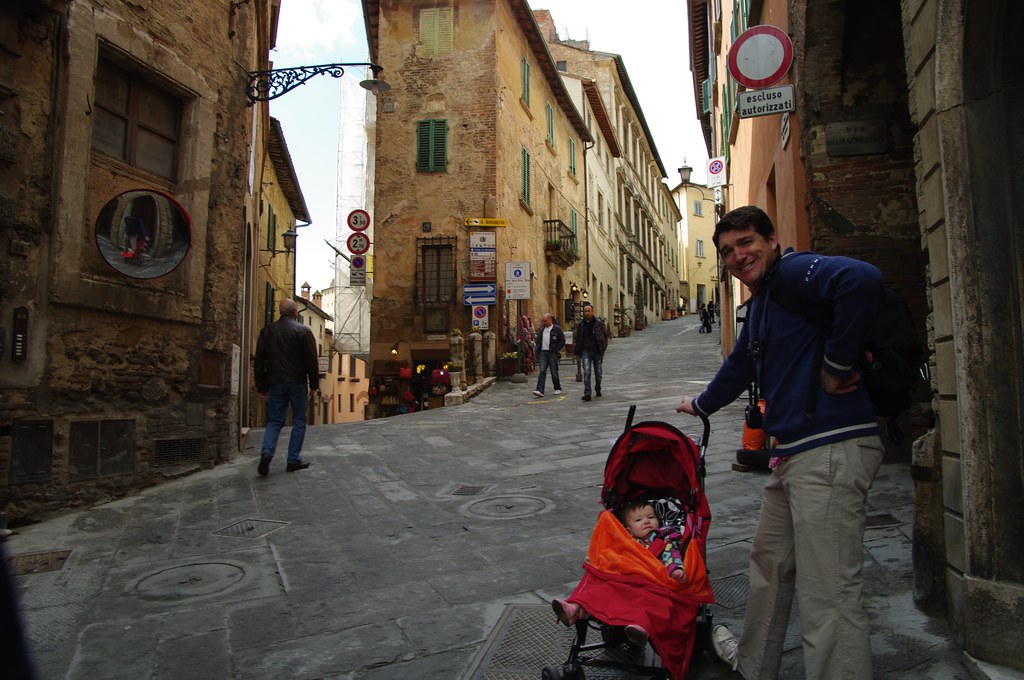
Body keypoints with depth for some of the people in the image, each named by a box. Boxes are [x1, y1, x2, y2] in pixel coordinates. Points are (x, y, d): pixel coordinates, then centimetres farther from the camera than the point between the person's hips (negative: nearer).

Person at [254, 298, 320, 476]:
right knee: (299, 421, 7)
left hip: (275, 383, 4)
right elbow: (311, 360, -6)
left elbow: (259, 361, 8)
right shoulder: (303, 331, -5)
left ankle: (266, 451, -11)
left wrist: (262, 386, 12)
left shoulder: (267, 331, 7)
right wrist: (314, 384, 3)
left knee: (274, 420, 11)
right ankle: (294, 460, 7)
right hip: (296, 382, -3)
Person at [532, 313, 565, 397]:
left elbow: (562, 340, -3)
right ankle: (540, 390, -14)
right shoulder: (542, 329, 16)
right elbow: (539, 341, 20)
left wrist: (556, 349, -10)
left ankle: (558, 388, 21)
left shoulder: (557, 328, -1)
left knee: (554, 372, 4)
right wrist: (537, 352, 11)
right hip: (543, 352, 4)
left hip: (552, 353, -4)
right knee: (542, 371, -7)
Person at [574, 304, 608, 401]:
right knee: (586, 372, -12)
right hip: (586, 351, 0)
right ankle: (587, 394, -15)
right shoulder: (581, 325, 5)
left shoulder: (599, 323, -1)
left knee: (598, 372, 12)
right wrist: (577, 353, 10)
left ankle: (598, 390, 33)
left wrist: (603, 349, -2)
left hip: (597, 351, 0)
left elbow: (605, 335, 5)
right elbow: (577, 339, 12)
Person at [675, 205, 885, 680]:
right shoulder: (760, 302, 21)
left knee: (828, 594, -7)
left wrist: (835, 365, -22)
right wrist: (701, 405, 49)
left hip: (831, 449, -11)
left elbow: (862, 279, -30)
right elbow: (740, 366, 36)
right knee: (769, 563, 23)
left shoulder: (795, 272, -9)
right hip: (792, 452, 11)